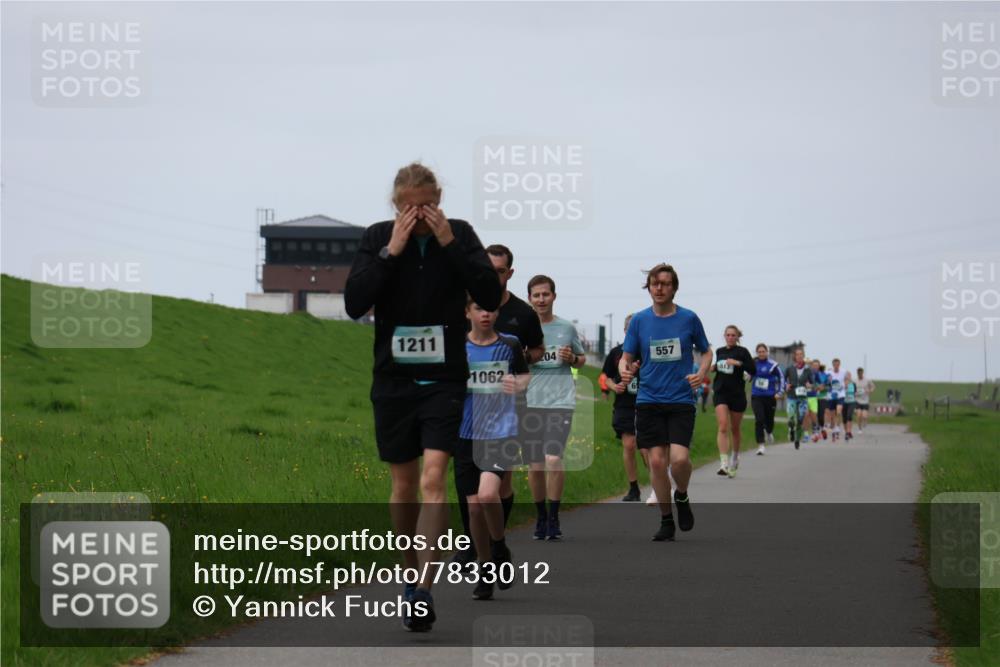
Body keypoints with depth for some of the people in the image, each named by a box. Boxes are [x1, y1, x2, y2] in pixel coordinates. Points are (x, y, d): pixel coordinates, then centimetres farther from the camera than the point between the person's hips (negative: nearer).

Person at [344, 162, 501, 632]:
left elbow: (491, 297, -12)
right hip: (393, 380, 2)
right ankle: (412, 575, 29)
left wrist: (450, 245, -17)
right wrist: (390, 252, -18)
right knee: (403, 487, 10)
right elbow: (354, 303, -11)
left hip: (444, 379, -2)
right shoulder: (377, 238, -2)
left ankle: (422, 591, -18)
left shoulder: (460, 234, -2)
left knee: (432, 481, -14)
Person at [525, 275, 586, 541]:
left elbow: (582, 360, 20)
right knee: (534, 465, 4)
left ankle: (554, 518, -4)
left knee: (553, 460, -17)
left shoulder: (567, 327, 7)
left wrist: (572, 358, -3)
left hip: (560, 401, -1)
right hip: (529, 402, 2)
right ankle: (541, 517, 22)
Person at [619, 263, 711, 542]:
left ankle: (682, 497, 15)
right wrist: (625, 370, -15)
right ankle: (666, 520, 14)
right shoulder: (639, 320, 4)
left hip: (681, 400, -2)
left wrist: (701, 373, -7)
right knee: (657, 461, -2)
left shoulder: (688, 318, 1)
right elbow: (626, 357, 8)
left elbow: (706, 351, 13)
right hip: (649, 401, 2)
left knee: (679, 459, -17)